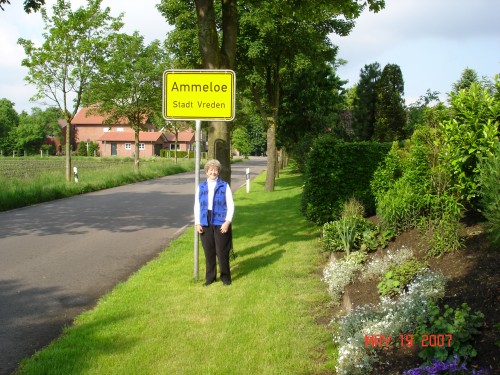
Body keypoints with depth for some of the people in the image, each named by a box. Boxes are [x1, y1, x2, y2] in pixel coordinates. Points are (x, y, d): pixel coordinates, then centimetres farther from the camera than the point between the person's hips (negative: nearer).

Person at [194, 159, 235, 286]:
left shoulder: (224, 186, 2)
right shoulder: (200, 187, 9)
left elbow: (230, 205, 0)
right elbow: (197, 206, 10)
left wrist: (227, 222, -10)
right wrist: (197, 223, 1)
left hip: (221, 224, -3)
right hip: (205, 224, 3)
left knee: (222, 252, 0)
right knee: (208, 252, 7)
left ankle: (225, 277, 14)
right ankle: (210, 277, 19)